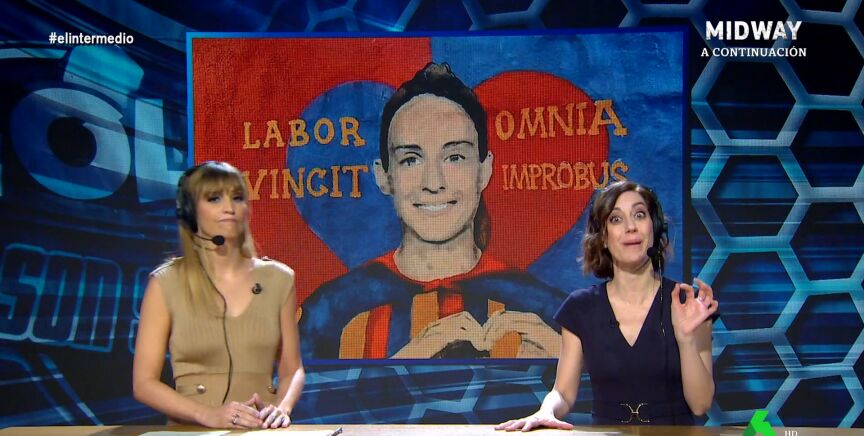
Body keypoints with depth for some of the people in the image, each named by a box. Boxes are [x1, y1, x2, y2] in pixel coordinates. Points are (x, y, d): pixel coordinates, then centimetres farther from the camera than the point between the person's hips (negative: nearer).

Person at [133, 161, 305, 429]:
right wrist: (208, 415, -13)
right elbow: (144, 383, 0)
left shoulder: (279, 280, 8)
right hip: (191, 430, -2)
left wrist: (281, 407, -6)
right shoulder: (166, 284, 1)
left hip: (262, 429, 2)